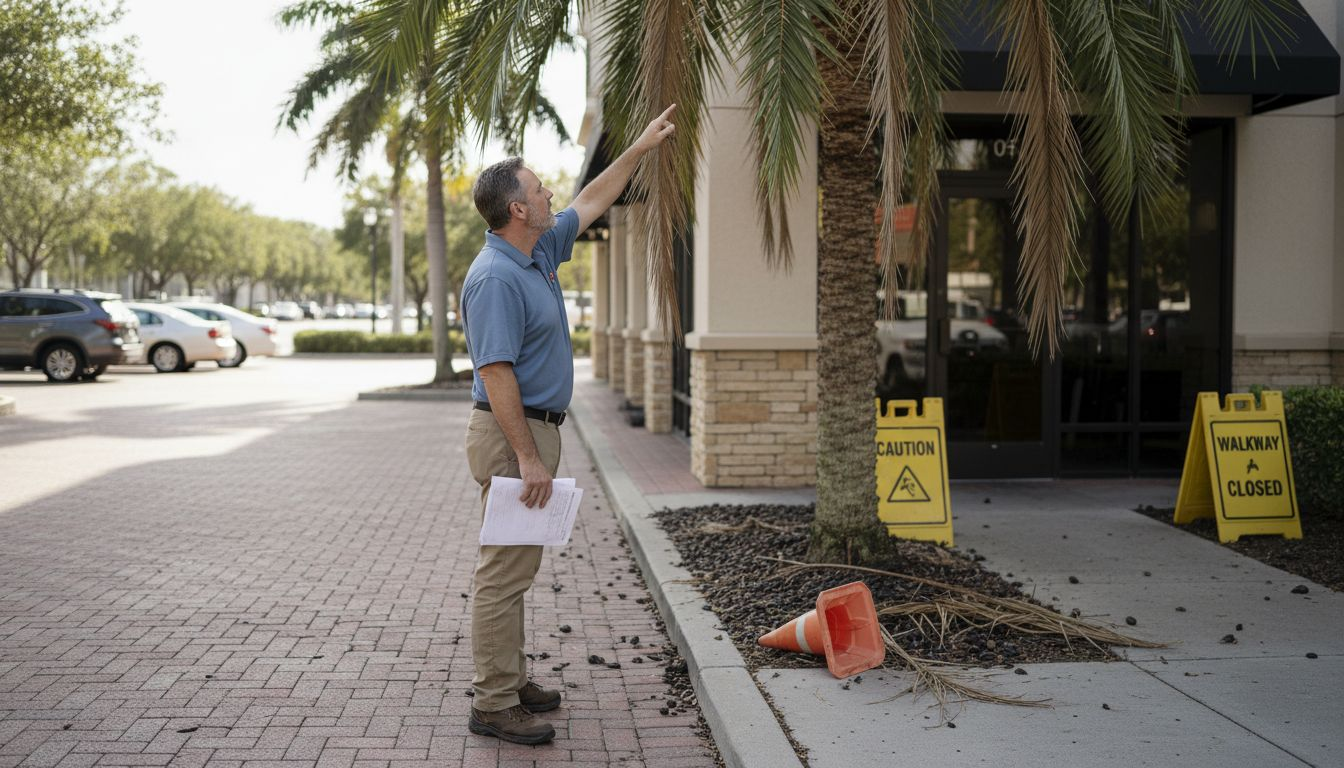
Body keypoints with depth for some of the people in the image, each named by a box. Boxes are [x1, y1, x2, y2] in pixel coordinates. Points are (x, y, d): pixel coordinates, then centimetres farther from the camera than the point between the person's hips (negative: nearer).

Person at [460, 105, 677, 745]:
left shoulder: (539, 253, 10)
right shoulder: (495, 277, -19)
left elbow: (591, 202, 26)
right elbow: (497, 374, -23)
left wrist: (641, 146, 28)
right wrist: (528, 459, -25)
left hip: (536, 428, 10)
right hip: (511, 433, -10)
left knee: (516, 567, 16)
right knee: (504, 571, -6)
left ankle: (509, 680, 26)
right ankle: (494, 704, 1)